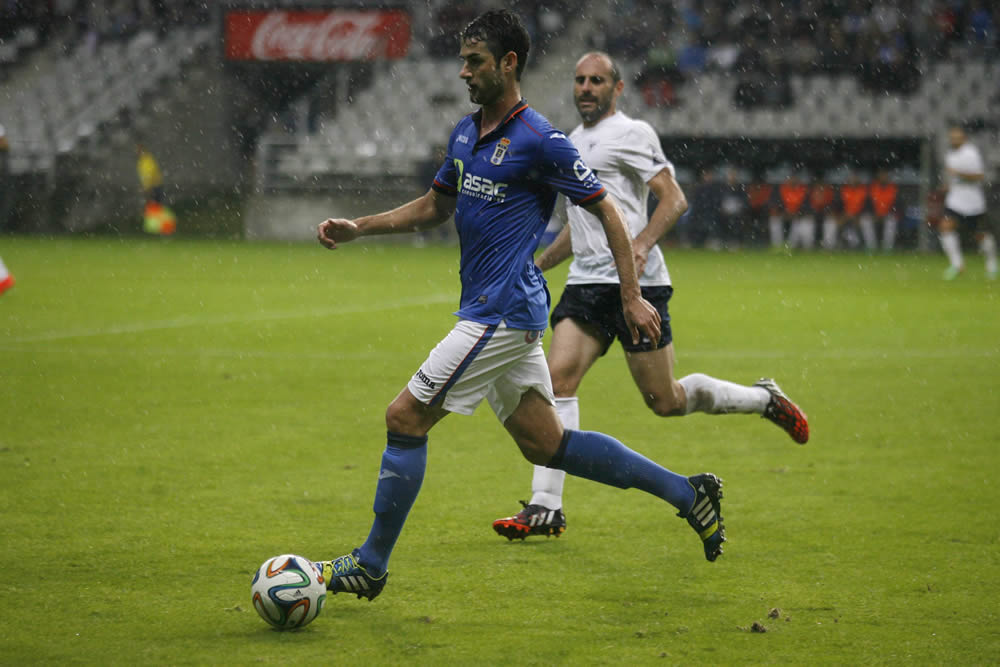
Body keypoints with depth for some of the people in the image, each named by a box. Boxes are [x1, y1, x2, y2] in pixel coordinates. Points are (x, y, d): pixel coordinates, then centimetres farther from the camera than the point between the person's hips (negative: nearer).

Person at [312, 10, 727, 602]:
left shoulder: (539, 142, -12)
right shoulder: (466, 133, 13)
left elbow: (607, 210, -7)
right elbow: (434, 207, 26)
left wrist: (632, 298, -7)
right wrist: (358, 228, 15)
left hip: (504, 312, -9)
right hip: (492, 312, 9)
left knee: (406, 419, -9)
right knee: (545, 444, 11)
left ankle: (371, 565, 0)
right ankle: (686, 493, 18)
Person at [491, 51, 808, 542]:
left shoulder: (632, 133, -4)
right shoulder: (573, 142, 21)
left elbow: (674, 199, -12)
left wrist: (641, 244, -29)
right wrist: (537, 266, 25)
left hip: (635, 281, -7)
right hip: (586, 281, 7)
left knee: (665, 401, -3)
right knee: (559, 375, -13)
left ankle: (766, 400, 22)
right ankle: (546, 508, -15)